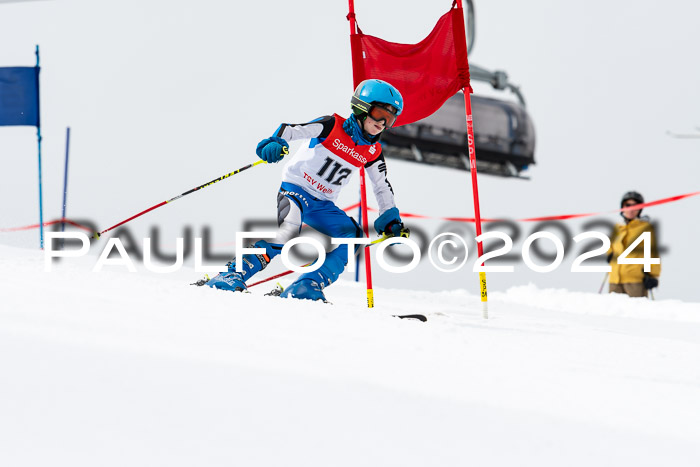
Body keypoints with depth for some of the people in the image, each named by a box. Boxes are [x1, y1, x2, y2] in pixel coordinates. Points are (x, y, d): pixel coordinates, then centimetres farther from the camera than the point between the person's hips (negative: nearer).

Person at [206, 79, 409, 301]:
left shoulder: (372, 153, 6)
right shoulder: (332, 126, -9)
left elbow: (383, 188, 20)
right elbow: (291, 130, -18)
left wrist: (390, 220, 12)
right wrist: (275, 142, -39)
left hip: (323, 205, 6)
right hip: (296, 190, -6)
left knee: (352, 236, -16)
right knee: (288, 232, -32)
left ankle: (308, 287, -20)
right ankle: (234, 275, -29)